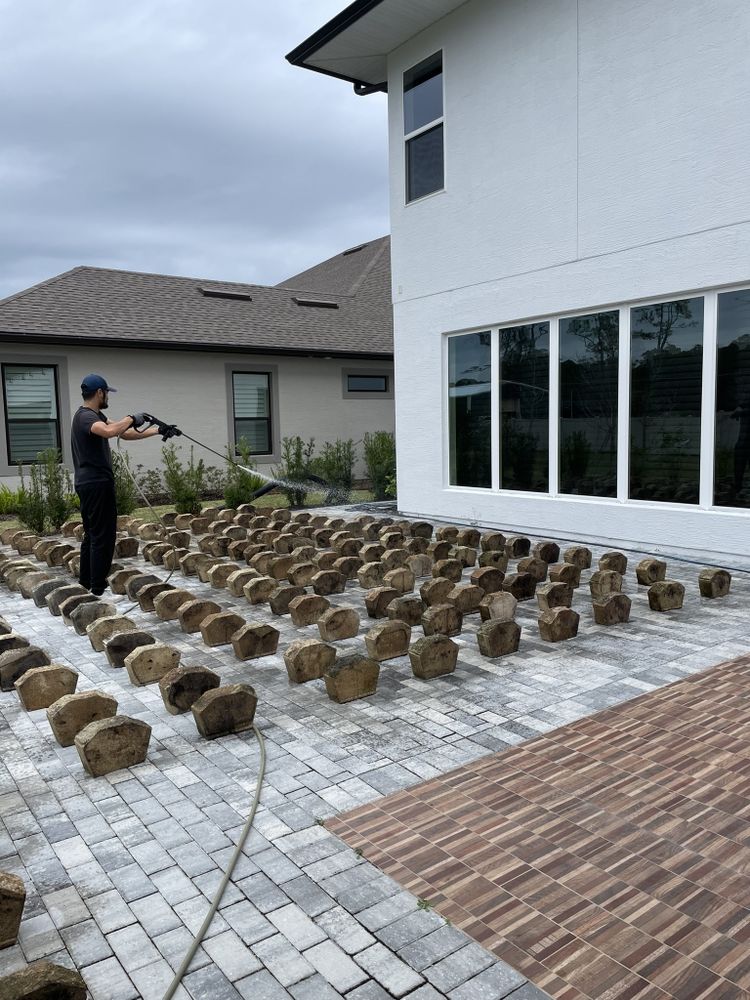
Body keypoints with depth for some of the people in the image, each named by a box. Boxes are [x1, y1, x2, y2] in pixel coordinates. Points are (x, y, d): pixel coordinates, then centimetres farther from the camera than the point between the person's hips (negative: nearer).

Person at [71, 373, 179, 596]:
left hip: (89, 484, 11)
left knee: (92, 535, 16)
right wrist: (132, 418, -20)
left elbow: (125, 434, 18)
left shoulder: (95, 415, 16)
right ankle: (98, 589, -2)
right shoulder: (85, 416, -15)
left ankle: (86, 583, 23)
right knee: (103, 537, -7)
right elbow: (110, 431, -37)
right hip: (97, 484, -11)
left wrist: (158, 431, 14)